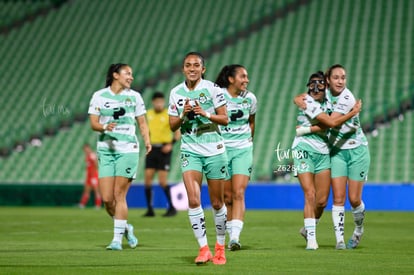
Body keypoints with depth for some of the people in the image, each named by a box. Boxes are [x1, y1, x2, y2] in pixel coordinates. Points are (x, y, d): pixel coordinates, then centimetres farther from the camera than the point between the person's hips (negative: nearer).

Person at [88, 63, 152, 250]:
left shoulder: (134, 96, 7)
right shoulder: (99, 96, 5)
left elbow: (142, 123, 11)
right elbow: (93, 123, 2)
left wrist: (147, 141, -5)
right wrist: (105, 127, -19)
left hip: (128, 150, -1)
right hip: (106, 149, 1)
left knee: (119, 195, -8)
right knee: (106, 198, -5)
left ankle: (117, 239, -1)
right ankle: (125, 228, 20)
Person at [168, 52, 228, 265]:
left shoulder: (212, 89, -4)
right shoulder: (176, 93, 5)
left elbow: (225, 119, -3)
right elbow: (173, 126, 9)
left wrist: (205, 113, -19)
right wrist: (183, 114, -10)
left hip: (214, 150, -1)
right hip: (190, 150, 1)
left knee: (217, 202, 6)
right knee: (193, 200, -15)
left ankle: (220, 246, 23)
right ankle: (203, 248, -10)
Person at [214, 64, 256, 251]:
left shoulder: (250, 98, 2)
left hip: (243, 150, 1)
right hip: (222, 149, -1)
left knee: (238, 193, -13)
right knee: (227, 196, 4)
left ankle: (235, 237, -22)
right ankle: (231, 234, 18)